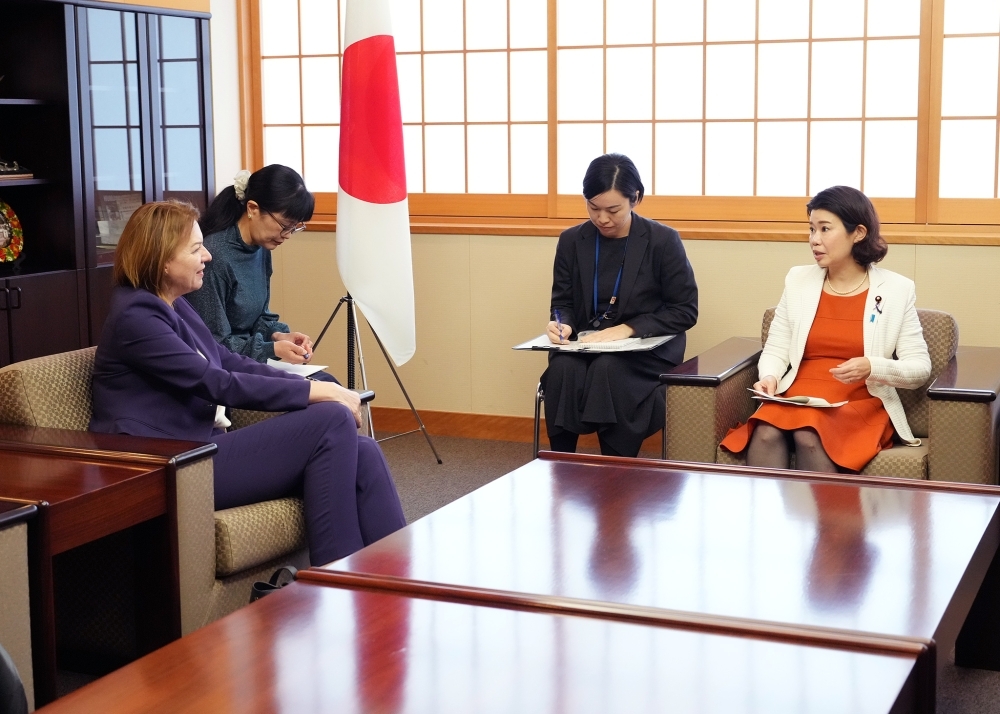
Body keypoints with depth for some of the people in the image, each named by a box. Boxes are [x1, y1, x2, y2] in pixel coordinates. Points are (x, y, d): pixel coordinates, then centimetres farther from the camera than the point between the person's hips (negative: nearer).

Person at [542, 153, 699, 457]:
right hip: (584, 344, 3)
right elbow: (563, 302, 13)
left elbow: (685, 311, -4)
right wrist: (561, 324, -12)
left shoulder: (663, 241, -5)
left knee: (607, 369, -36)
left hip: (646, 349, -3)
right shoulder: (572, 241, 5)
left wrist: (628, 329, -16)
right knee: (562, 370, -32)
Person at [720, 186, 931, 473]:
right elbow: (775, 351, 13)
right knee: (765, 434, -32)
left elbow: (920, 368, 1)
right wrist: (769, 377, -10)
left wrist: (872, 368, -18)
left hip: (861, 406, -2)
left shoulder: (897, 290, 2)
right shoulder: (798, 280, 10)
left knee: (810, 436, -35)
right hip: (797, 399, 2)